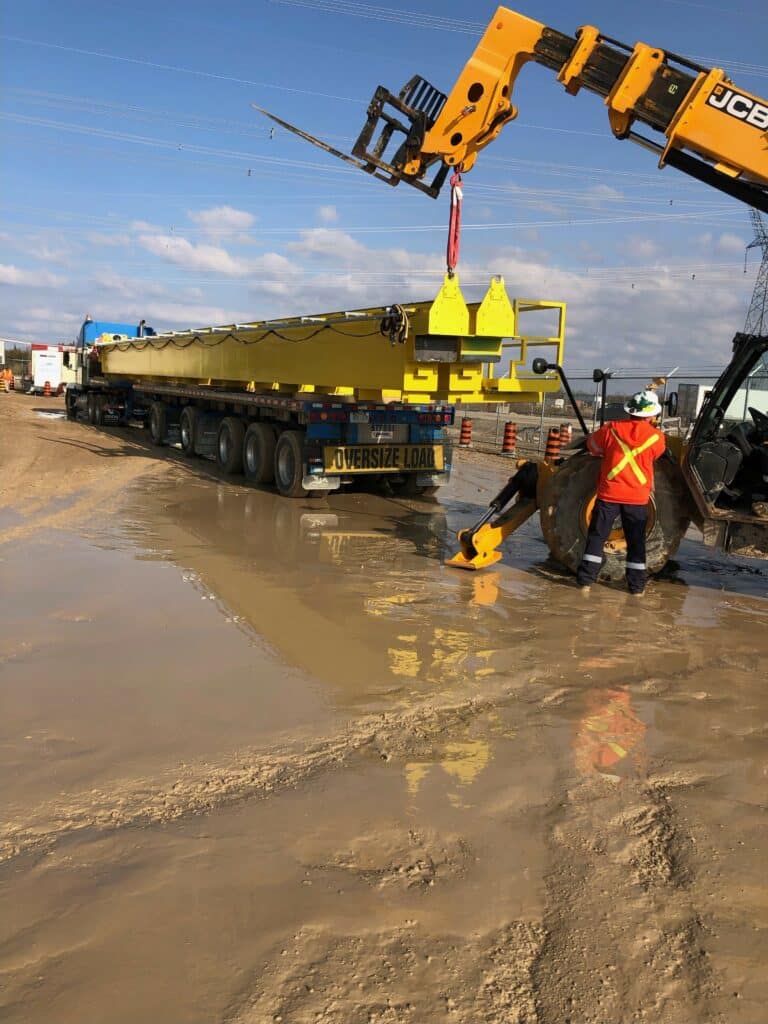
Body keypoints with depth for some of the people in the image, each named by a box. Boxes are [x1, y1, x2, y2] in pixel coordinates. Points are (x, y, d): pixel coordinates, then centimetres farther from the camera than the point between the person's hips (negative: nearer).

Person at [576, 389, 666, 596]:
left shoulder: (611, 430, -6)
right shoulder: (656, 437, -6)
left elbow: (592, 446, 10)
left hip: (609, 495, 0)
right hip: (638, 498, 0)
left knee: (597, 536, 8)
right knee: (636, 542, 11)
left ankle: (586, 579, 7)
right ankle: (636, 585, 15)